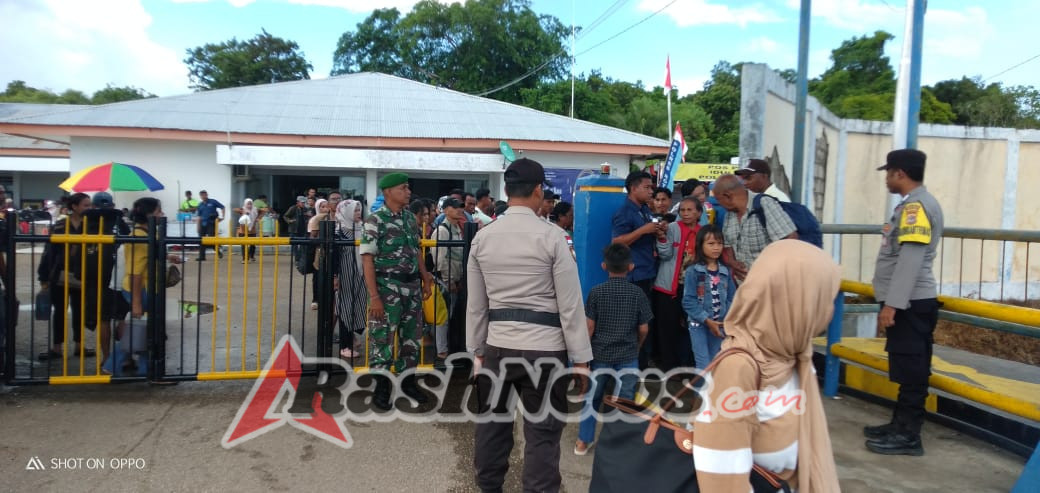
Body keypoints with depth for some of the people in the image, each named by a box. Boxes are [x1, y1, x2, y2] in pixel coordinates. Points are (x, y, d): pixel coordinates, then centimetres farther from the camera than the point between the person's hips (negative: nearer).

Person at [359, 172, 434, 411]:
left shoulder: (411, 218, 9)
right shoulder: (375, 221, -11)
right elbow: (367, 259, -13)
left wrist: (425, 279, 11)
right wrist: (374, 296, -18)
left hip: (412, 286, 7)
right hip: (388, 287, -6)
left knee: (411, 336, 14)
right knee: (383, 338, 1)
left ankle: (407, 381, 29)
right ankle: (381, 389, 12)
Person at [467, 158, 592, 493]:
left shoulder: (482, 237, 3)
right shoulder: (551, 236, -9)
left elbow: (476, 303, 7)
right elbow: (570, 303, -9)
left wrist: (476, 349, 16)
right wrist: (581, 357, -3)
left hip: (497, 344, 5)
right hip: (544, 347, -4)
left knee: (492, 421, 19)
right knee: (542, 432, 3)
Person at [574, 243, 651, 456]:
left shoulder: (596, 292, -7)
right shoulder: (638, 293, -5)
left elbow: (589, 327, -7)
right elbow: (643, 329, -1)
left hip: (600, 354, 1)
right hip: (628, 356, 0)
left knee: (592, 397, 15)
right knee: (624, 401, 7)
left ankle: (583, 441, 22)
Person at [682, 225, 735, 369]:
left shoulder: (725, 272, 5)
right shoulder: (693, 271, -9)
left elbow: (732, 298, 5)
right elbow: (688, 301, -13)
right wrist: (707, 320, -16)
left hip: (721, 325, 4)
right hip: (698, 324, -4)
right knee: (704, 367, -5)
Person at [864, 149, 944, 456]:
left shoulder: (916, 205, -15)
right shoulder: (913, 205, 17)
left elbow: (911, 260, -23)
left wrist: (891, 303, -24)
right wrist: (891, 300, 24)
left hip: (910, 303, -10)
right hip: (908, 301, 10)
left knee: (911, 370, -3)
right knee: (906, 369, 16)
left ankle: (908, 435, 3)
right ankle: (901, 425, 25)